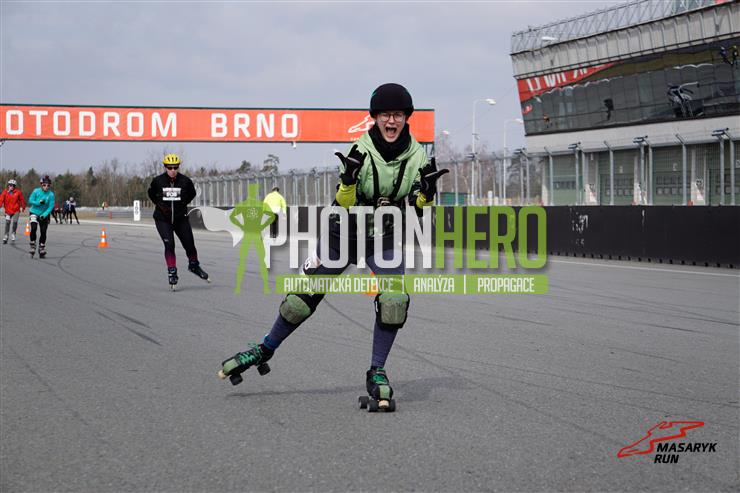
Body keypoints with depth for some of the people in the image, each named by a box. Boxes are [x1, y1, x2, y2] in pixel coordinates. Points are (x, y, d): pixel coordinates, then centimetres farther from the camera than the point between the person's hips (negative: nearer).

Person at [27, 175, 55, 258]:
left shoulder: (51, 195, -12)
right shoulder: (36, 191, -11)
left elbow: (51, 207, -14)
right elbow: (30, 201, -8)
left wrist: (44, 215, -25)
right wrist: (39, 202, -25)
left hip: (45, 215, 1)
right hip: (34, 213, -1)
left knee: (43, 232, 2)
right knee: (33, 228, -21)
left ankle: (42, 249, 18)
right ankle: (33, 247, -6)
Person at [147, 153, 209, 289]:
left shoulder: (185, 181, -9)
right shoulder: (158, 181, -9)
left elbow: (192, 194, 11)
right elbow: (151, 194, 10)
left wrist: (183, 203, -1)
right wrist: (159, 204, -2)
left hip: (180, 218, 1)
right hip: (163, 219, -1)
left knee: (189, 244, 5)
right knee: (169, 244, -15)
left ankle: (194, 266, 33)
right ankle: (172, 272, -4)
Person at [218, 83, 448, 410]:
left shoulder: (416, 155, -10)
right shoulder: (359, 152, -17)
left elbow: (418, 209, -5)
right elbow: (344, 204, -18)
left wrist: (426, 192, -26)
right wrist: (348, 179, -37)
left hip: (385, 239, 1)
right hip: (344, 234, -1)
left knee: (395, 300, -22)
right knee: (306, 294, 1)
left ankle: (376, 373, -8)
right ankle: (265, 350, 23)